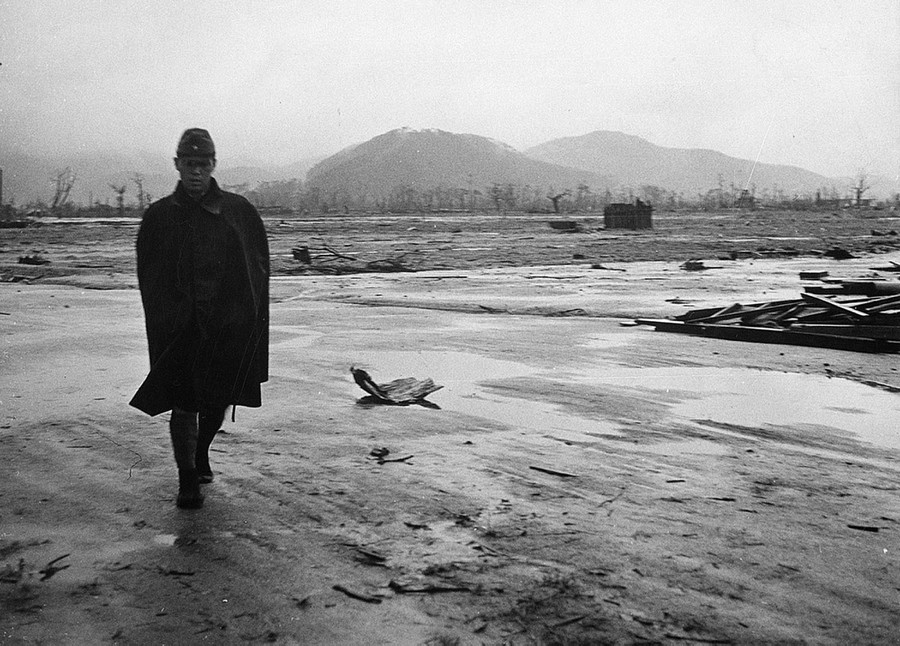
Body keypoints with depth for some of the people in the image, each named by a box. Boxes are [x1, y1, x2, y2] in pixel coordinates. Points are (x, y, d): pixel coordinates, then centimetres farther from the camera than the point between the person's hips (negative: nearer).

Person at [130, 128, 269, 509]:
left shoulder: (239, 212, 3)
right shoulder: (159, 216, 2)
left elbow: (259, 266, 6)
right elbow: (148, 277, 6)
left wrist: (247, 314, -3)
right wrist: (165, 317, -4)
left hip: (230, 327, 1)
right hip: (179, 330, -1)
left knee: (219, 400, 13)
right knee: (184, 403, -4)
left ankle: (201, 452, 41)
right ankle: (188, 481, 7)